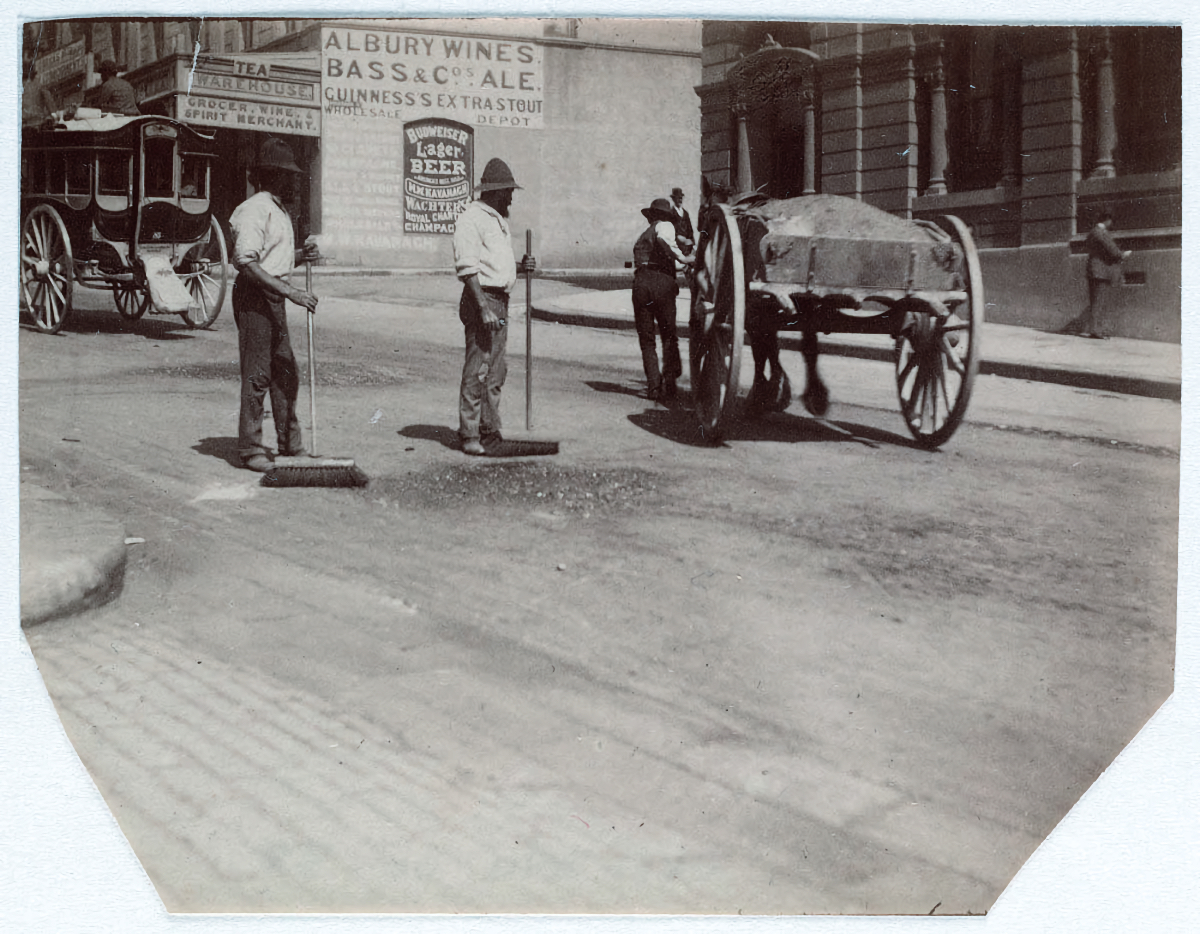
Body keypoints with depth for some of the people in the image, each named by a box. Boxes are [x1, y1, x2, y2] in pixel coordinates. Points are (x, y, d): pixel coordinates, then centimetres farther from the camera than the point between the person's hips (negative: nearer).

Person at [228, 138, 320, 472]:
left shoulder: (278, 210, 18)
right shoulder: (254, 210, -15)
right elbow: (246, 262, -24)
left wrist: (302, 254, 5)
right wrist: (291, 291, -27)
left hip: (274, 298, 10)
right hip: (254, 297, -10)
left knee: (286, 372, 14)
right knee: (257, 374, -6)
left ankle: (291, 445, 23)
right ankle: (251, 450, 0)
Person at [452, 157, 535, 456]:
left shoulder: (498, 220, 20)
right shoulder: (470, 219, -10)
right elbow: (467, 268, -17)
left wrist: (521, 266, 6)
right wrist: (484, 308, -24)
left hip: (500, 301, 10)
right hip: (481, 298, -10)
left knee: (496, 371, 12)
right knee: (477, 370, -8)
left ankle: (489, 432, 18)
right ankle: (469, 436, -4)